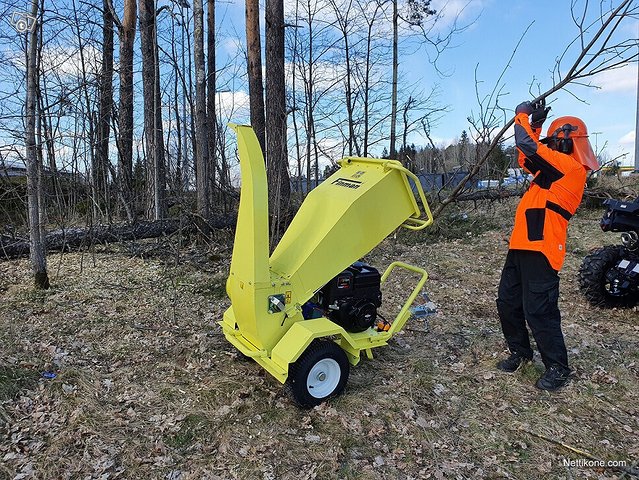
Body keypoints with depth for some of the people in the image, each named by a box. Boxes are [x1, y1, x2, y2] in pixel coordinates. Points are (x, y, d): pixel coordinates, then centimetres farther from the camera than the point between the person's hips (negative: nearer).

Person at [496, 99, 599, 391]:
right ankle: (520, 351, 32)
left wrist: (522, 115, 0)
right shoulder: (556, 168, 18)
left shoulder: (569, 165, -10)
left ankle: (558, 368, 12)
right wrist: (536, 125, 20)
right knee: (508, 302, 15)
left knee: (539, 311, -5)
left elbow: (527, 146, -17)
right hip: (521, 247, 10)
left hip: (540, 250, -10)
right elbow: (527, 158, 31)